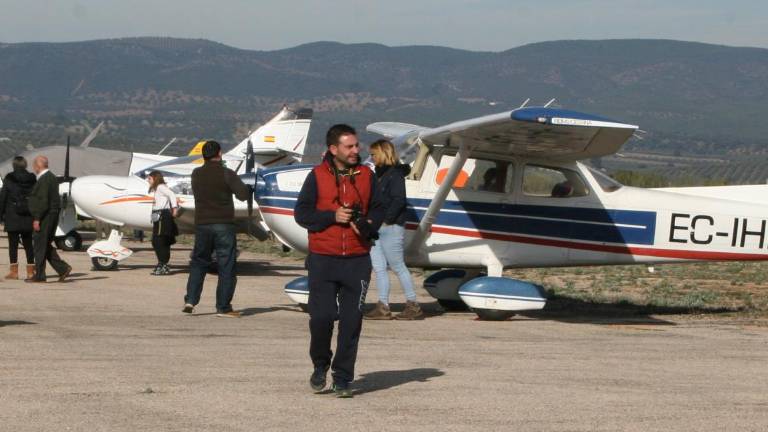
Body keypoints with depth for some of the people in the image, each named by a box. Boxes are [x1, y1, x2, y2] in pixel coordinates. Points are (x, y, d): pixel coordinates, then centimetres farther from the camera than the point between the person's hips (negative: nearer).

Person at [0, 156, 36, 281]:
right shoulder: (32, 179, 4)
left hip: (12, 217, -3)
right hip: (28, 218, 3)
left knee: (13, 244, 2)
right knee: (28, 244, 9)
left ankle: (14, 271, -1)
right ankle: (30, 271, 8)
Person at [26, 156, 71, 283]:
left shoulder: (44, 179, -16)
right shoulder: (52, 177, 16)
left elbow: (43, 201, -23)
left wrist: (37, 219, -21)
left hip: (45, 217, -10)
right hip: (53, 215, 10)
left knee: (40, 245, -3)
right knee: (46, 245, 15)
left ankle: (39, 276, 0)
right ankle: (63, 268, 8)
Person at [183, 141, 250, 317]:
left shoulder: (196, 174, 5)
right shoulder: (226, 174, -8)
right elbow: (243, 195, -12)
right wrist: (245, 187, 10)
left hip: (202, 224, 4)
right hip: (224, 225, -4)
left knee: (198, 262, 16)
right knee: (226, 266, 2)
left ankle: (190, 300, 5)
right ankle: (223, 307, 0)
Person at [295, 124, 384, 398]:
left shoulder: (366, 175, 8)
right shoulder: (317, 176, 1)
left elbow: (378, 209, 13)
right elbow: (301, 213, -1)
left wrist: (367, 225, -8)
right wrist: (333, 216, -13)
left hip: (357, 261, 2)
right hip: (323, 260, -2)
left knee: (351, 321, 0)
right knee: (321, 316, -4)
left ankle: (343, 379, 9)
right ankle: (320, 367, 21)